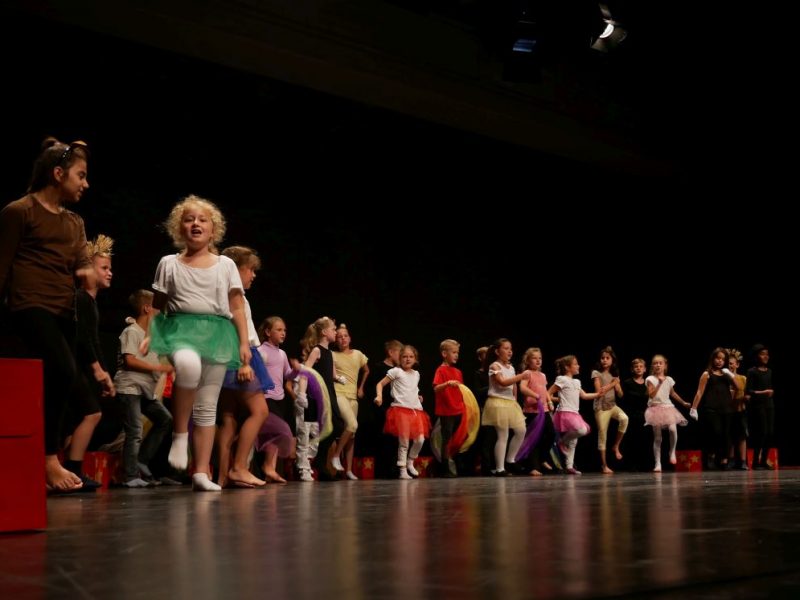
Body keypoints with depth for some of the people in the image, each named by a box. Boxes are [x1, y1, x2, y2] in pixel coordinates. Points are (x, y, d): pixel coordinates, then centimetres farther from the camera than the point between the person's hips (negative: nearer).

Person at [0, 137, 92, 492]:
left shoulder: (75, 223, 20)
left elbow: (82, 265, 13)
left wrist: (89, 273, -10)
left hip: (63, 311, 8)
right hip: (31, 305, -8)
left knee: (57, 384, 3)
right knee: (64, 372, -23)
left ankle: (35, 468, 10)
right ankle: (49, 460, -12)